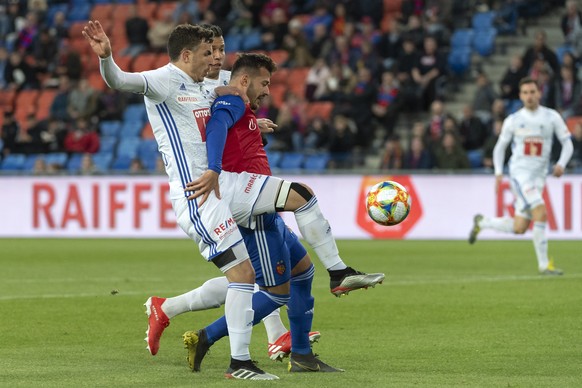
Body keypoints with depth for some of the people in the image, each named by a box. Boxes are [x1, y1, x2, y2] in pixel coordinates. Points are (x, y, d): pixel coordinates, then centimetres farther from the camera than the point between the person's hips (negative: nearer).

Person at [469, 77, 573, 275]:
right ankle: (543, 264, -15)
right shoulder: (513, 120, 2)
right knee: (541, 213, -23)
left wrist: (561, 164, -12)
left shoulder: (552, 117, 4)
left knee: (519, 228, 5)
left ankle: (481, 222, 32)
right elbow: (500, 147, 11)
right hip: (520, 172, -3)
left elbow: (567, 143, 7)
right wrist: (498, 172, -2)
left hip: (539, 175, 4)